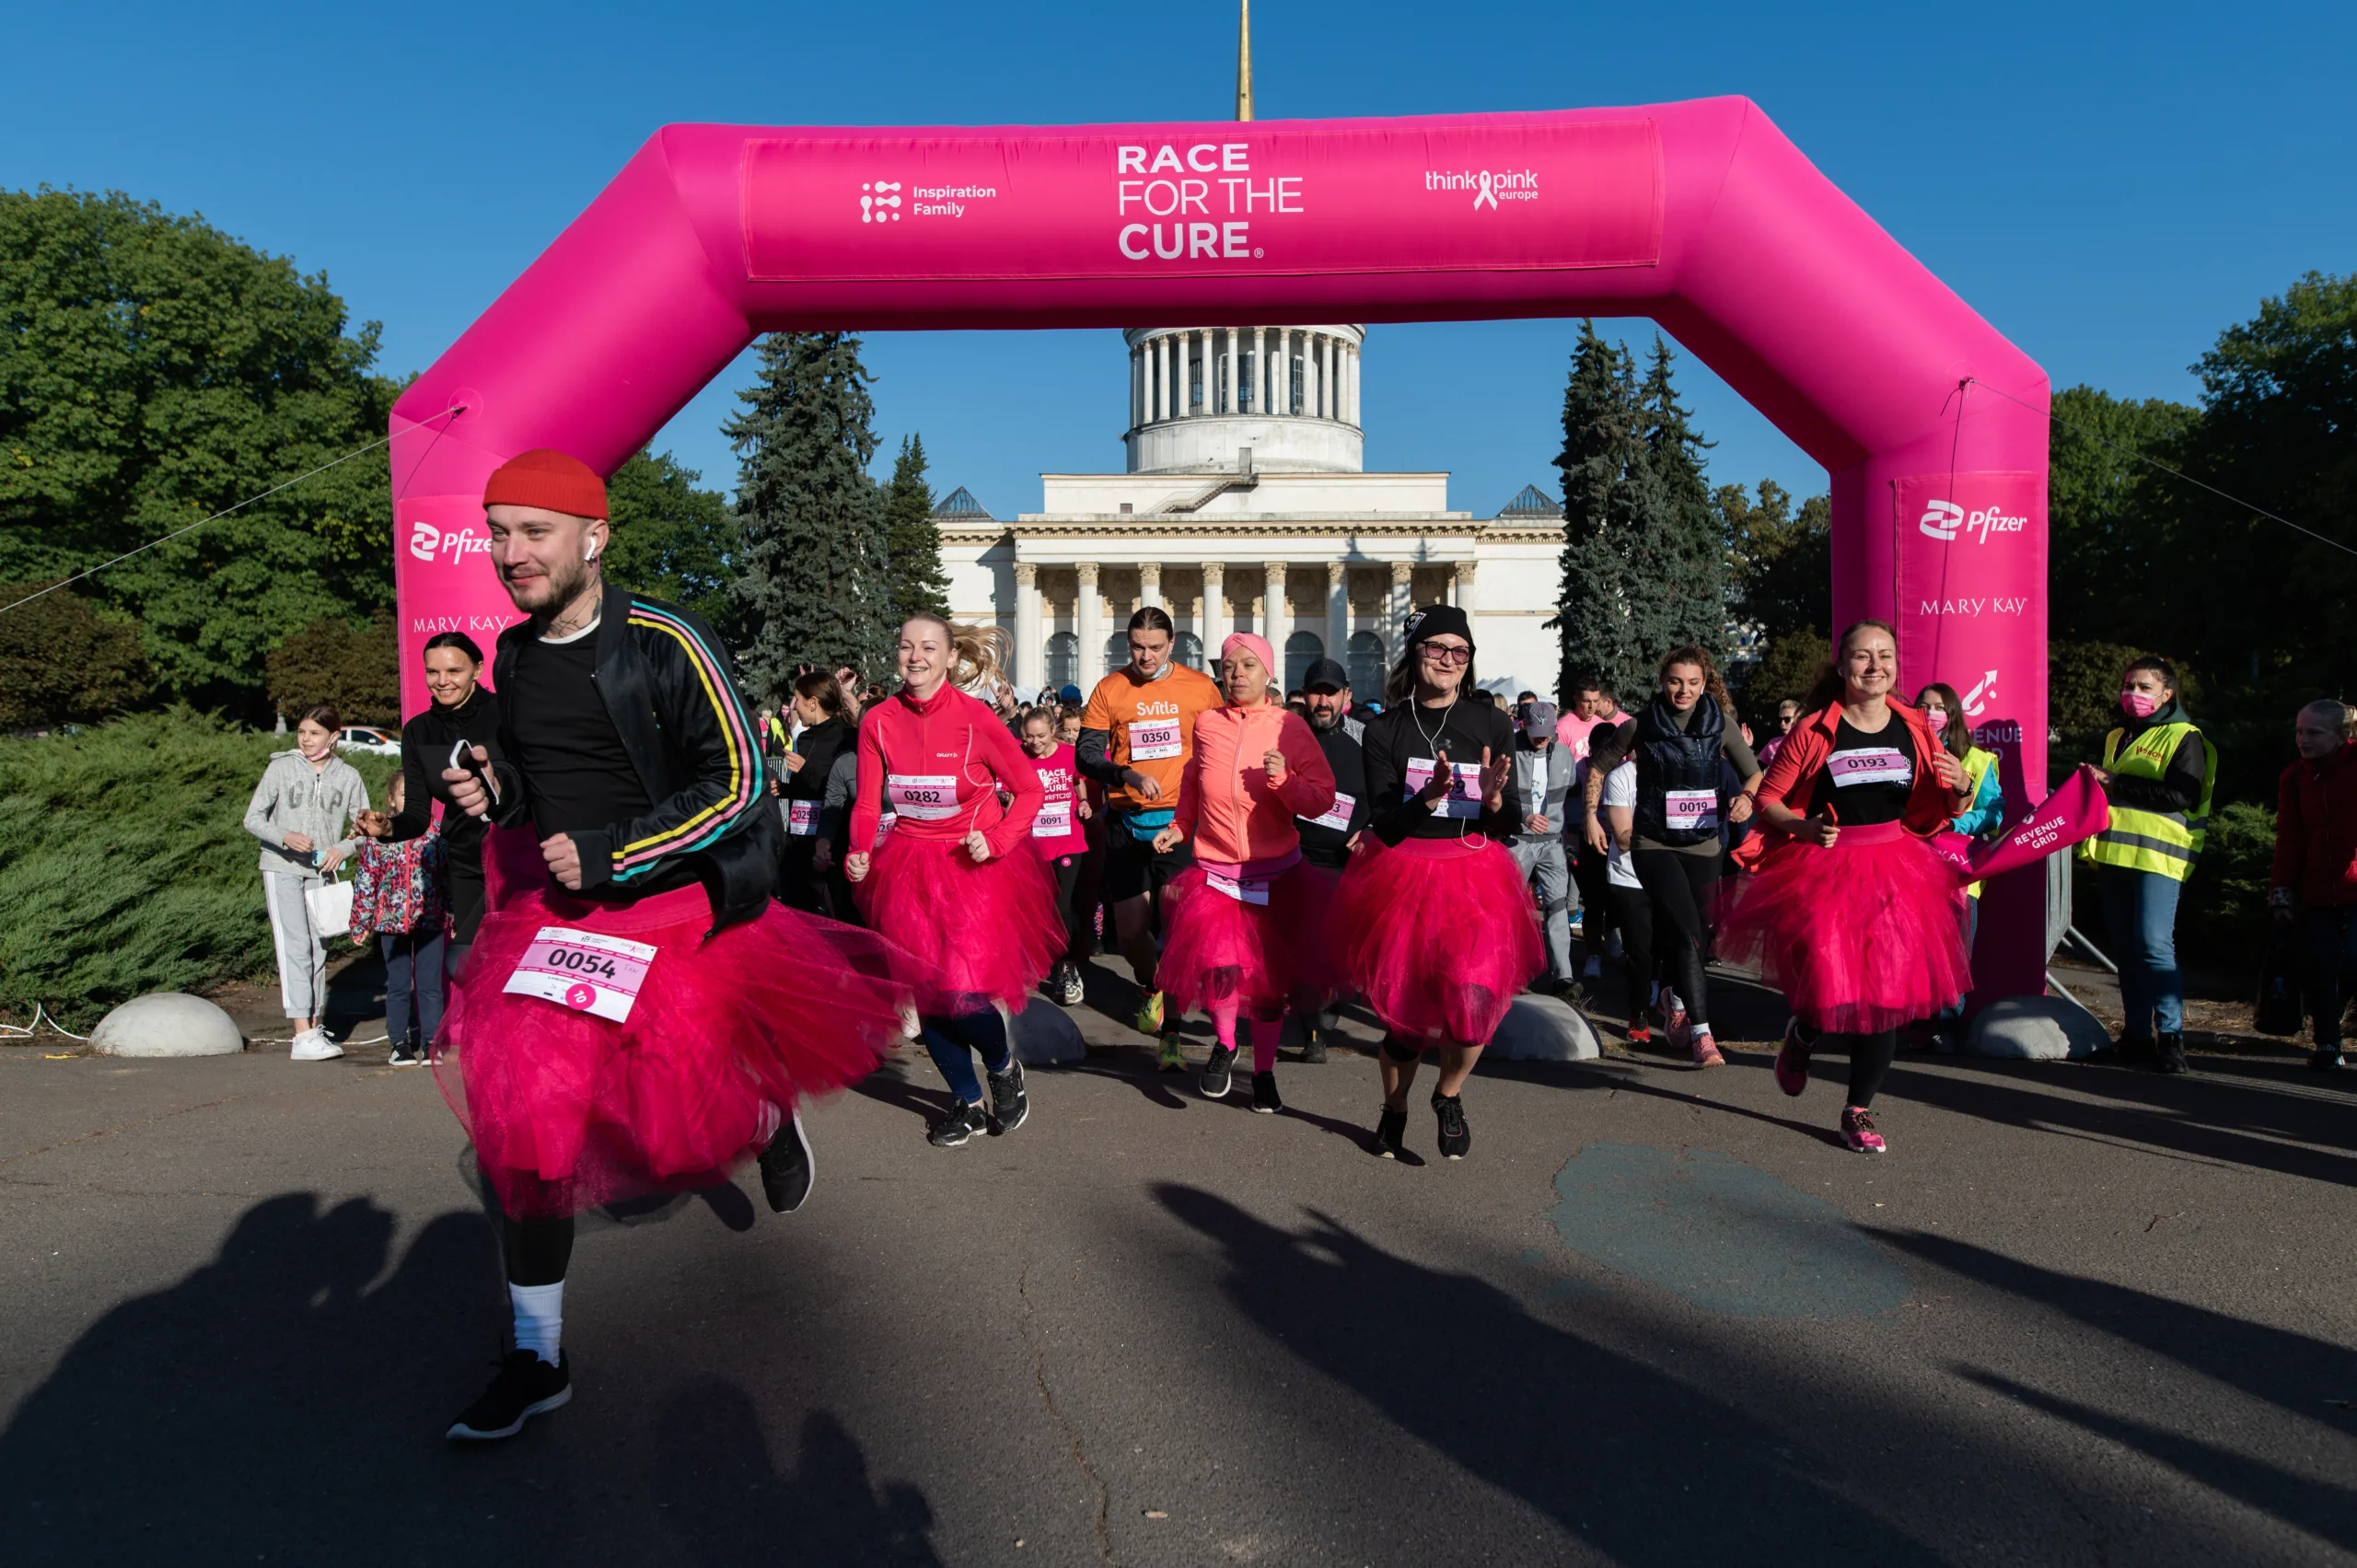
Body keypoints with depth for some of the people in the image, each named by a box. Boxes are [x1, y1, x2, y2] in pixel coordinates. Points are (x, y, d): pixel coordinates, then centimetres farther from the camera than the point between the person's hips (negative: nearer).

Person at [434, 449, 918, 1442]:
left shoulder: (664, 646, -14)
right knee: (520, 1126, 3)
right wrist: (495, 792, 0)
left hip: (673, 913, -6)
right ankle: (536, 1361, 19)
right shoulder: (513, 657, 7)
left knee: (684, 1128, 1)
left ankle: (771, 1120, 41)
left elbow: (737, 785, -15)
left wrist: (609, 853, -18)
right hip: (549, 911, 6)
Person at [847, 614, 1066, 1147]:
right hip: (909, 867, 4)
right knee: (926, 990, 6)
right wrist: (859, 853, -16)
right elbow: (867, 804, 2)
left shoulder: (975, 717, -10)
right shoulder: (878, 721, -2)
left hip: (975, 866, -4)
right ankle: (967, 1102, 28)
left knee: (964, 989, -13)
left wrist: (996, 842, -17)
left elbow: (1030, 790, -4)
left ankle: (1004, 1066, 22)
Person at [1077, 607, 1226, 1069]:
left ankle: (1170, 1032, 0)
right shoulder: (1109, 689, 4)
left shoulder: (1200, 687, 2)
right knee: (1129, 931, 7)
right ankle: (1149, 988, 40)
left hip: (1180, 821, -2)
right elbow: (1087, 754, -1)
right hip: (1126, 823, 2)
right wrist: (1129, 775, -18)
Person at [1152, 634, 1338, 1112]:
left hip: (1276, 874, 0)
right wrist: (1178, 828, 10)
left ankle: (1264, 1070, 29)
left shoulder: (1290, 726, -4)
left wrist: (1284, 779, -22)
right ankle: (1224, 1044, 16)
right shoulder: (1206, 723, 1)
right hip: (1215, 872, 0)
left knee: (1269, 973, 8)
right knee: (1221, 965, -16)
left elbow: (1321, 801, -6)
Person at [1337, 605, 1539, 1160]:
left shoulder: (1492, 725, 4)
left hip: (1475, 877, 1)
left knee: (1473, 1000, -14)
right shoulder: (1385, 729, -1)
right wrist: (1429, 797, -25)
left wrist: (1494, 798, -18)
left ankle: (1448, 1095, 20)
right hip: (1403, 878, -1)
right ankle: (1394, 1108, 34)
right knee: (1405, 1007, 2)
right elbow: (1384, 824, -8)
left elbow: (1510, 825, 4)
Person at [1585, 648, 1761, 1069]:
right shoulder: (1641, 726, -4)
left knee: (1698, 937, 12)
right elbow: (1598, 766, 8)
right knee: (1686, 933, -17)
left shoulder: (1721, 723, 0)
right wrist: (1591, 816, 1)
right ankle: (1701, 1034, -16)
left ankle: (1676, 1001, 43)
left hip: (1703, 846, 3)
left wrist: (1746, 797, -15)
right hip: (1654, 845, -3)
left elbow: (1754, 773, 7)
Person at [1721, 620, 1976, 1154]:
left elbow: (1946, 809, 13)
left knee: (1884, 994, 3)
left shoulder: (1914, 730, 5)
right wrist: (1804, 827, -18)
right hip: (1822, 870, -3)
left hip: (1894, 873, 3)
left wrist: (1961, 787, -9)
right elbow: (1767, 799, 0)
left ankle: (1859, 1111, 23)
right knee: (1830, 989, -11)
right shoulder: (1812, 733, -6)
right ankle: (1802, 1035, 29)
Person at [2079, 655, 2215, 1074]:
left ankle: (2171, 1036, -9)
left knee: (2154, 944, -15)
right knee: (2125, 947, 7)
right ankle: (2137, 1035, 13)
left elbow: (2183, 795, -15)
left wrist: (2117, 785, -15)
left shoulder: (2184, 737, -2)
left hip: (2159, 854, -7)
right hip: (2114, 853, 7)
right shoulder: (2116, 737, 21)